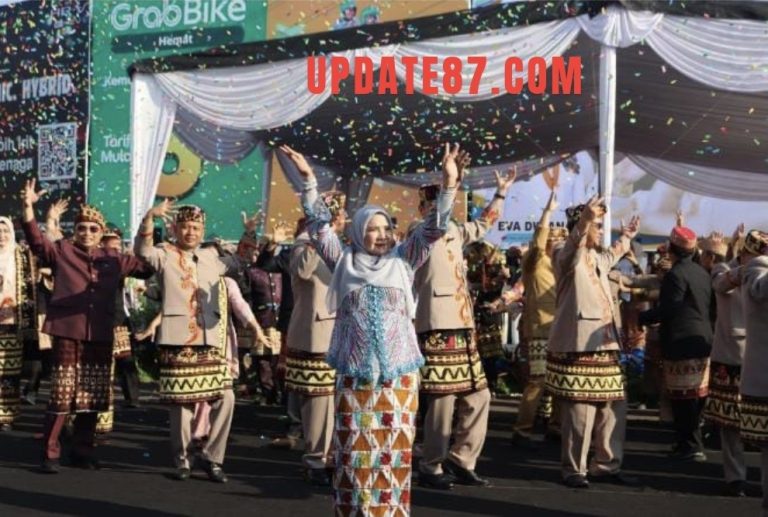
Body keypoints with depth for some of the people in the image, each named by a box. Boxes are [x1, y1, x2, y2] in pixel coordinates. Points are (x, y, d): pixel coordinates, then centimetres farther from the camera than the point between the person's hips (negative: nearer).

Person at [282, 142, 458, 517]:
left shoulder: (403, 260, 10)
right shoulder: (344, 261, 8)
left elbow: (433, 229, 2)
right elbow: (319, 226, 3)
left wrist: (448, 184, -10)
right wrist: (309, 180, -5)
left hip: (398, 373, 1)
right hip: (354, 373, -1)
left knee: (394, 448, 3)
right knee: (355, 448, 1)